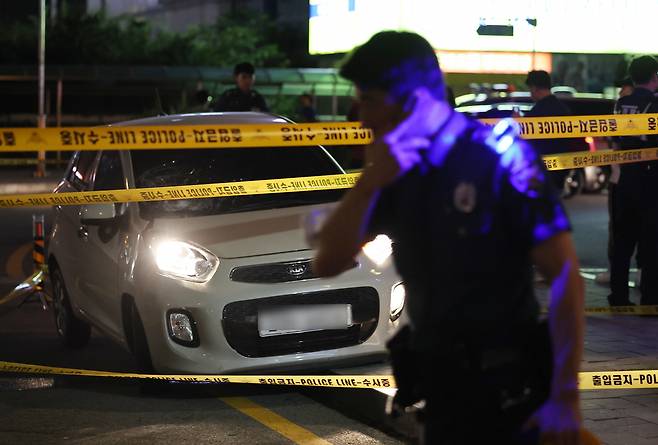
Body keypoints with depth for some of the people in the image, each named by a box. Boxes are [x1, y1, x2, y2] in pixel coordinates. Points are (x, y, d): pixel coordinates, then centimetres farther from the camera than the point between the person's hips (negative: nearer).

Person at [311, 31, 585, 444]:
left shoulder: (498, 157, -15)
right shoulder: (395, 168, 3)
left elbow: (565, 274, -17)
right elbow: (328, 264, 0)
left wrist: (565, 398, -21)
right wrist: (369, 182, -14)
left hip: (506, 386, -6)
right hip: (441, 382, 6)